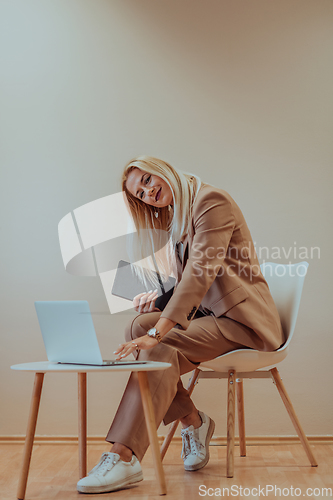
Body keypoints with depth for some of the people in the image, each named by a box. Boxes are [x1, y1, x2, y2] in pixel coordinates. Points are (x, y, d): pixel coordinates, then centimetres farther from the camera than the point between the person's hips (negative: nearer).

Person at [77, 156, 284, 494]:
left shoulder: (210, 200, -11)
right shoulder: (176, 219, 18)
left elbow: (201, 271, -25)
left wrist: (158, 332, -32)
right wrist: (159, 296, -4)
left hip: (240, 318, -8)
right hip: (206, 313, 8)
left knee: (162, 349, -29)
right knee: (139, 326, -16)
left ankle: (124, 457, -29)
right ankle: (193, 421, -7)